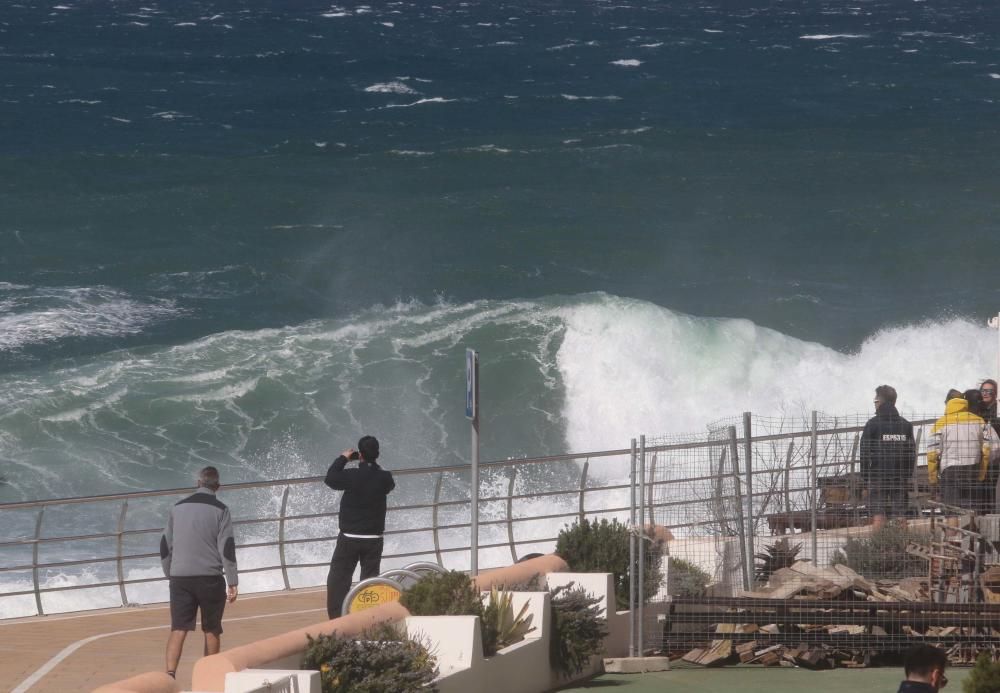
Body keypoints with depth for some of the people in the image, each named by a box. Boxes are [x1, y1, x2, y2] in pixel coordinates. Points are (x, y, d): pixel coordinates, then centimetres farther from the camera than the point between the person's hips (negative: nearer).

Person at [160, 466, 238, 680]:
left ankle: (170, 674, -22)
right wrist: (233, 582, -5)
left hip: (180, 577, 2)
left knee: (178, 629, -4)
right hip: (210, 578, -2)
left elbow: (165, 545, 12)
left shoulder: (178, 508, 9)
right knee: (212, 631, 10)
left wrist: (170, 574, 23)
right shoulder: (220, 510, -3)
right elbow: (227, 548, -8)